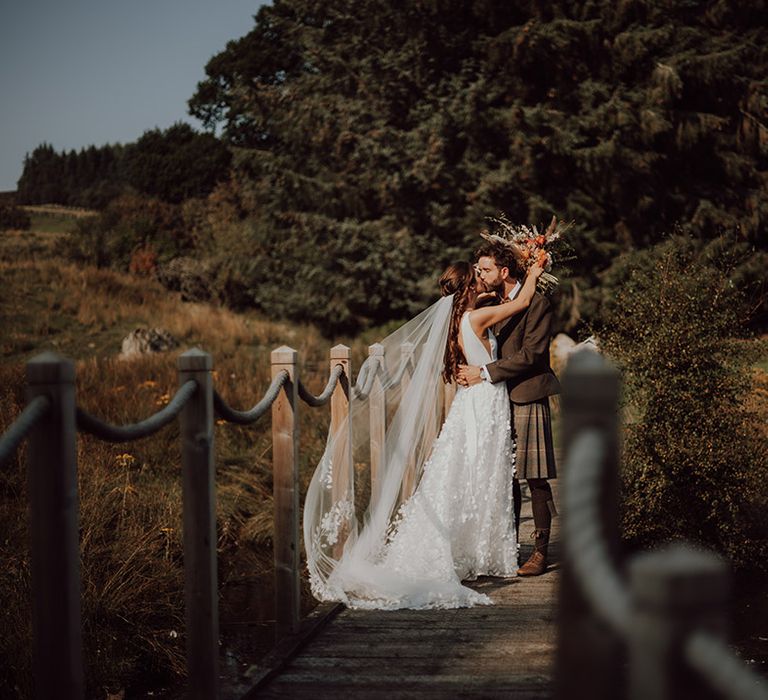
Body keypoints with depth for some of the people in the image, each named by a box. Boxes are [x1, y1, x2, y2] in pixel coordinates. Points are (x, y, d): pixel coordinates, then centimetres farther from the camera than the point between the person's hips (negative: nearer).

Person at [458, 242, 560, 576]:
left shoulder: (536, 303, -9)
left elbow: (532, 354, -16)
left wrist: (485, 373, -16)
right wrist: (471, 371, 2)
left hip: (527, 400, -7)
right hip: (498, 401, 7)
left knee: (535, 478, -4)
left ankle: (540, 552, 1)